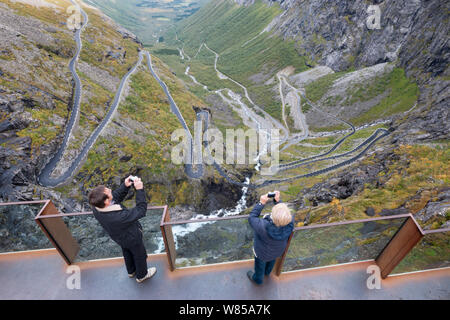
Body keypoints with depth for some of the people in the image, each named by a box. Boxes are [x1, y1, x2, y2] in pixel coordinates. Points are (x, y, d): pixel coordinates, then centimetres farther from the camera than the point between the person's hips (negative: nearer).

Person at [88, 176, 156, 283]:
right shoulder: (119, 217, -48)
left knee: (127, 253, 35)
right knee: (140, 255, 25)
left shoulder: (96, 208, -26)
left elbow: (116, 196, -12)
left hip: (119, 237, 7)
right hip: (132, 239, -6)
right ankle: (141, 275, 53)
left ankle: (131, 271, 63)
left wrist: (125, 186, -26)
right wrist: (139, 190, -39)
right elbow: (141, 210, -38)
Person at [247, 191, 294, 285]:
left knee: (260, 265, 30)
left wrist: (261, 203, -28)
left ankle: (258, 279, 61)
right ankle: (267, 271, 70)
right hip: (278, 250, 4)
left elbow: (252, 218, -30)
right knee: (272, 260, 37)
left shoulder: (265, 228, -48)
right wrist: (278, 201, -19)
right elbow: (284, 215, -14)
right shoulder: (290, 221, -37)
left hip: (263, 252, -4)